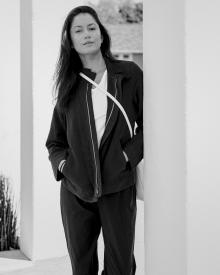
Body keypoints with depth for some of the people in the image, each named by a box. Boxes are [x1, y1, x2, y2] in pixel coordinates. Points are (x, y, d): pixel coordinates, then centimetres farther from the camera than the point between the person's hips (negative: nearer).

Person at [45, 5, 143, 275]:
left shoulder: (129, 74, 2)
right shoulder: (69, 85, 9)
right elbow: (54, 140, 16)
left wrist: (129, 154, -8)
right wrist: (60, 162, -3)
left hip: (118, 189, -2)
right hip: (75, 190, 2)